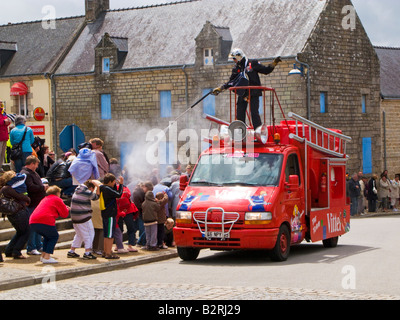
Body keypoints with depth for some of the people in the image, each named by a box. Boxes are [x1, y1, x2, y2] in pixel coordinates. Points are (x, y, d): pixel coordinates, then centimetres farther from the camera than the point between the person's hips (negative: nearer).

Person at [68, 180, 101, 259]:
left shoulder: (77, 191, 10)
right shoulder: (87, 193, -14)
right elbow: (96, 196, 2)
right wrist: (98, 187, 6)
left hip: (74, 217, 8)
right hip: (84, 217, -8)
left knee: (79, 235, 21)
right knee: (89, 234, 1)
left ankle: (71, 251, 21)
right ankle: (87, 252, -5)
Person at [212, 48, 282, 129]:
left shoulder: (253, 64, 0)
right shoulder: (236, 69, 12)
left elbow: (266, 70, 5)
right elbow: (231, 82, 16)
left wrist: (274, 63, -7)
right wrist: (220, 88, 10)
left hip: (253, 93, -4)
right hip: (242, 94, 4)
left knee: (254, 113, -12)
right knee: (240, 115, 2)